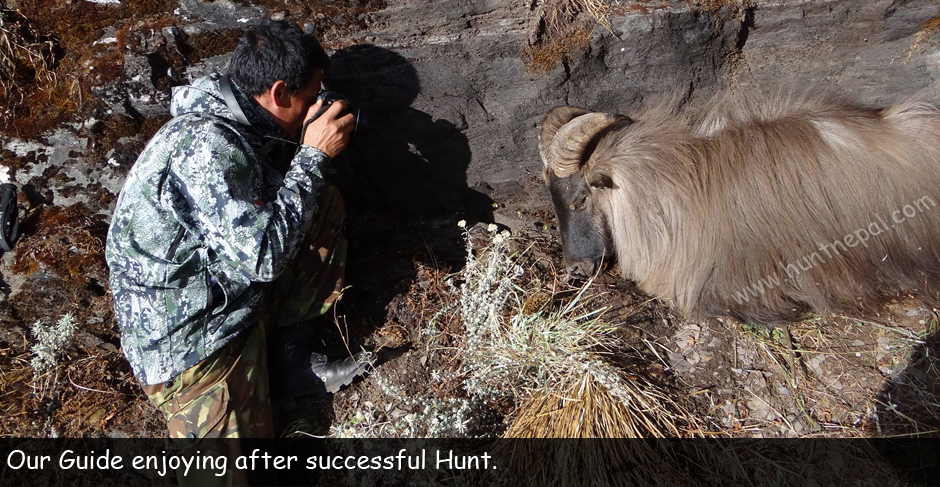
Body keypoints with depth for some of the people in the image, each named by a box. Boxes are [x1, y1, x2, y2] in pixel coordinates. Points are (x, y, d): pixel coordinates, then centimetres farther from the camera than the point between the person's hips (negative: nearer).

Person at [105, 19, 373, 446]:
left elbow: (269, 195, 12)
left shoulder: (228, 120, -1)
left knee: (325, 206, 2)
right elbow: (264, 255, -30)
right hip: (188, 333, -9)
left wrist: (308, 136, -3)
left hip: (236, 289, 9)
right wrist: (315, 156, -24)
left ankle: (287, 357, 4)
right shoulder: (206, 146, -29)